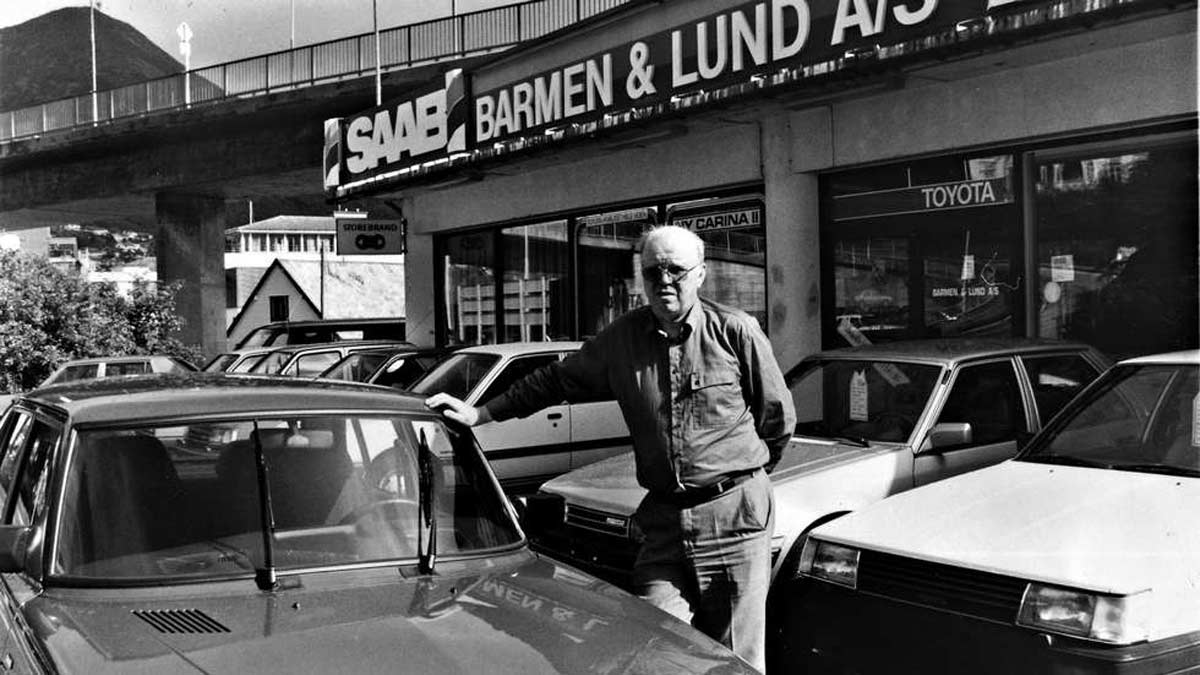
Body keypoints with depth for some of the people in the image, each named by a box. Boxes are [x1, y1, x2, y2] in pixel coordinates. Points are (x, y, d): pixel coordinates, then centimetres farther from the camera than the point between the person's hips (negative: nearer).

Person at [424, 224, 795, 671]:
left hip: (735, 517, -3)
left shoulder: (736, 331, -6)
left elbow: (779, 416, 4)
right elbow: (555, 380, 12)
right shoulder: (623, 337, 4)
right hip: (662, 518, 3)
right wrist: (478, 414, 9)